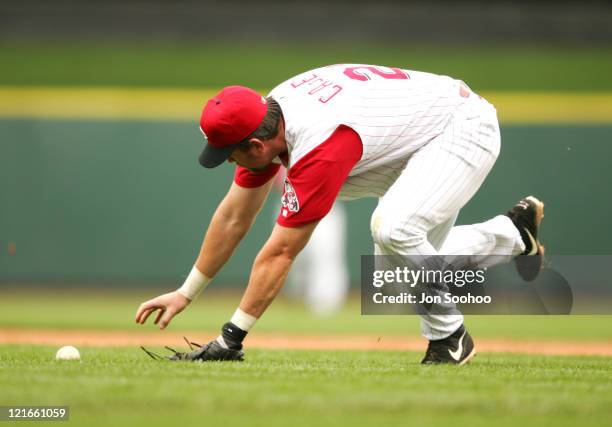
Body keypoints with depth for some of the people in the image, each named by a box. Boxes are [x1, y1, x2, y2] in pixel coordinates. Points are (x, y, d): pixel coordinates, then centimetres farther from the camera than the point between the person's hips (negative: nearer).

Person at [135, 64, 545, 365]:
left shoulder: (320, 146, -36)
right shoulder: (266, 116, -9)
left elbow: (279, 254, -33)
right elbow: (234, 216, 2)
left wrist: (231, 337, -29)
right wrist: (186, 293, 3)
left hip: (465, 129, -10)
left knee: (393, 229, -31)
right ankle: (515, 231, 26)